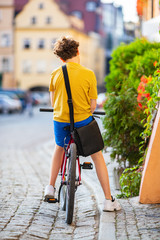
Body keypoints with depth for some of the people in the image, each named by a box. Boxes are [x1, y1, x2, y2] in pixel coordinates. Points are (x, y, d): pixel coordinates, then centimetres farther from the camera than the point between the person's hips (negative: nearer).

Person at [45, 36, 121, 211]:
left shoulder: (56, 74, -4)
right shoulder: (88, 74, -11)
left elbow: (53, 102, 7)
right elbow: (93, 105, -7)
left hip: (60, 121, 3)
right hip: (83, 121, -2)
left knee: (59, 149, 32)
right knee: (97, 157, 12)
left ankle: (50, 188, 32)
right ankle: (108, 200, 12)